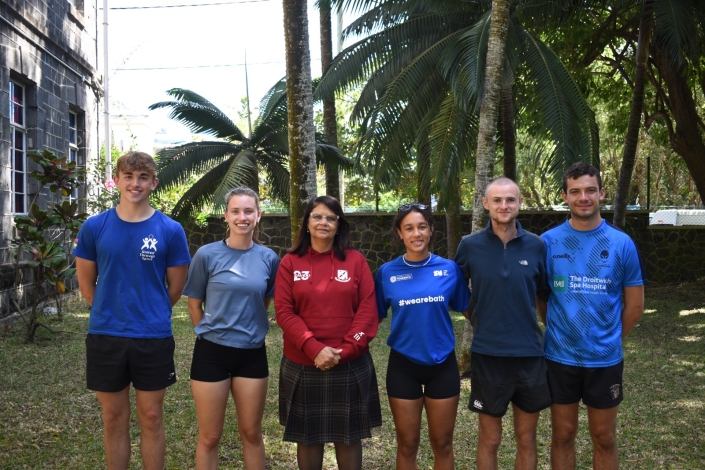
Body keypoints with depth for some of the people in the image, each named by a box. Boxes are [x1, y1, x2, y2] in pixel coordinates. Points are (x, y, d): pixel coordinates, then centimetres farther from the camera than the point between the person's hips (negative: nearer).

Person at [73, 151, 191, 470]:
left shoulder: (170, 231, -4)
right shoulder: (94, 227, -1)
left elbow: (175, 286, 4)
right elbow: (86, 282, 9)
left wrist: (151, 315, 8)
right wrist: (109, 314, 10)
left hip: (153, 338, -1)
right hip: (105, 337, 1)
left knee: (151, 417, 9)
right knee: (114, 418, 12)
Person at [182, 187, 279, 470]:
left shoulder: (268, 258, 0)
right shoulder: (207, 254, -7)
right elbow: (194, 304, 1)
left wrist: (249, 330, 6)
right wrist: (212, 333, 3)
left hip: (252, 354, 2)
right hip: (212, 353, -2)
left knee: (251, 433, 13)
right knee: (210, 436, 7)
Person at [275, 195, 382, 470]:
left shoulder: (356, 260, 2)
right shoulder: (290, 263, 2)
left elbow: (368, 309, -4)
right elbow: (284, 311, -5)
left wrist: (346, 350, -14)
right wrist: (314, 348, -17)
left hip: (350, 365, 0)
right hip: (302, 365, 0)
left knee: (349, 436, 10)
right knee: (308, 436, 12)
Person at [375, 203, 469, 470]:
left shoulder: (449, 269, -4)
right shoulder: (387, 273, -4)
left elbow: (468, 310, 5)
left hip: (442, 365, 0)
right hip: (403, 366, 0)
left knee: (442, 443, 13)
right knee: (407, 444, 11)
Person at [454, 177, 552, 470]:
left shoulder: (536, 246, -2)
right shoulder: (470, 246, -4)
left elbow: (545, 294, 9)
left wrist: (547, 330, 4)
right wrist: (480, 323, 7)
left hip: (529, 353, 1)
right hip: (488, 354, -1)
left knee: (527, 440, 13)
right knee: (489, 440, 10)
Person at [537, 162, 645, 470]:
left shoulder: (622, 243, -5)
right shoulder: (549, 242, -5)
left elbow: (634, 306, 3)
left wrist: (609, 339, 9)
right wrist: (560, 331, 6)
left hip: (605, 358, 0)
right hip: (559, 357, 0)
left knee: (604, 438, 13)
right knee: (563, 435, 12)